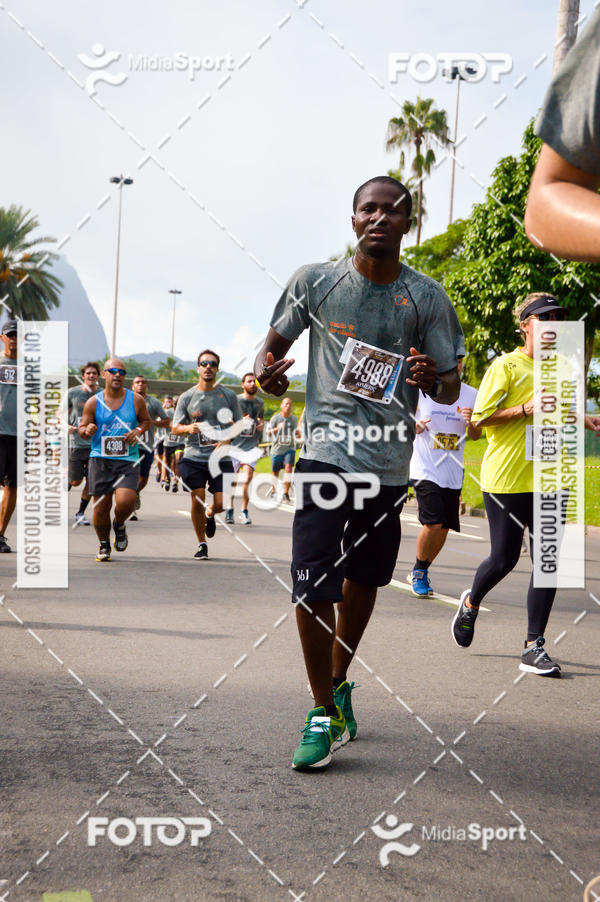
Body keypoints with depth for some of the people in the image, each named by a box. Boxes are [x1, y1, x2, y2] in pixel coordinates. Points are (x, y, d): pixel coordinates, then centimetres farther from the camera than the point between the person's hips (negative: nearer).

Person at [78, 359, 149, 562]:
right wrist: (87, 430, -16)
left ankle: (119, 525, 17)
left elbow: (146, 420, 18)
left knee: (125, 501, -19)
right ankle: (104, 544, 25)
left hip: (128, 461, -1)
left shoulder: (136, 400, 3)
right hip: (100, 460, 1)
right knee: (101, 506, 1)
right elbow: (82, 428, 8)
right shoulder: (93, 402, 2)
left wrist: (138, 431, -4)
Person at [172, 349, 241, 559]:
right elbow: (175, 428, 8)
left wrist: (228, 439, -9)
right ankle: (201, 544, 16)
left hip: (221, 458, 0)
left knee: (221, 504, -6)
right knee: (198, 501, -3)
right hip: (194, 457, 0)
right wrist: (187, 428, -15)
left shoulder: (228, 395, 6)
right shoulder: (187, 397, 6)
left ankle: (209, 514, 32)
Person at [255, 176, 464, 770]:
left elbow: (450, 390, 4)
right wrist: (266, 369, -10)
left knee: (363, 580, 15)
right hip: (326, 452, -2)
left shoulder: (427, 297, 2)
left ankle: (339, 683, 39)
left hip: (390, 462, 2)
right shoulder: (315, 281, 2)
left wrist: (433, 380, -20)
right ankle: (325, 712, 5)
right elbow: (275, 342, 14)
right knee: (312, 585, -10)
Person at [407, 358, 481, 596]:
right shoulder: (421, 388, -4)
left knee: (444, 528, 5)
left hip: (453, 472, 4)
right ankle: (419, 572, 7)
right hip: (425, 468, -4)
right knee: (433, 523, -16)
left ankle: (421, 573, 27)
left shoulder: (471, 395, 5)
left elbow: (476, 436, 13)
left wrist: (472, 423, -10)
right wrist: (415, 425, -14)